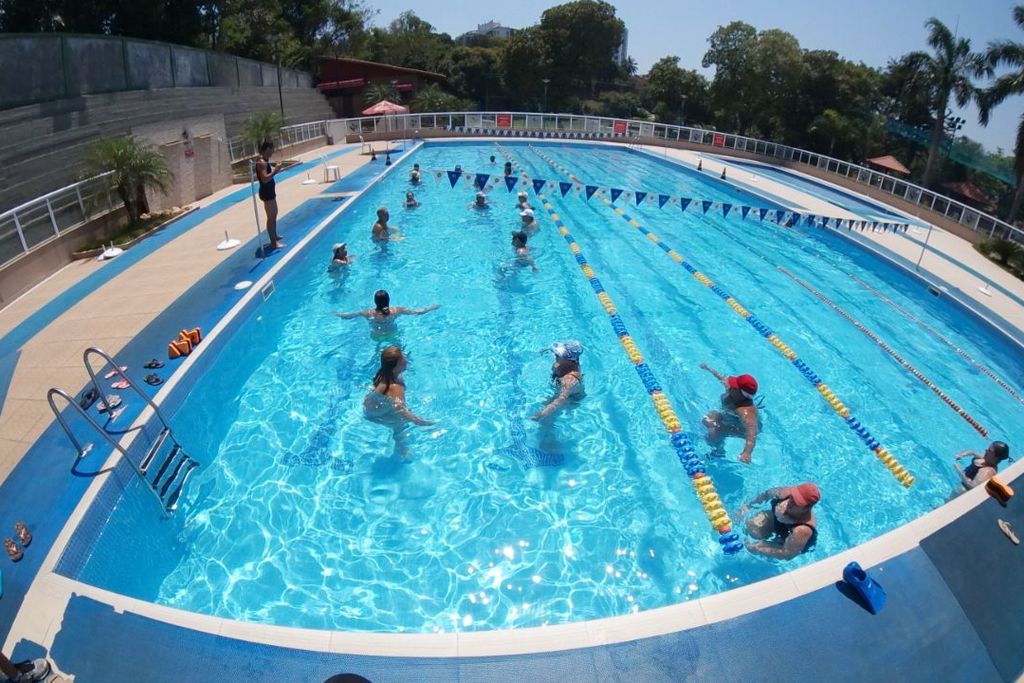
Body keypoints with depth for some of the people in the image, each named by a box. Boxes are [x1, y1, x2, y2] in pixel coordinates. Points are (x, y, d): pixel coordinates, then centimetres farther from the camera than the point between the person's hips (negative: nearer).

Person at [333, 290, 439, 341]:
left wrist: (337, 314, 1)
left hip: (376, 337, 0)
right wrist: (431, 307, -9)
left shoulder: (369, 313, -29)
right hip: (392, 335, 0)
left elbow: (346, 316, -18)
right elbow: (417, 312, -22)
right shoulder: (396, 311, -30)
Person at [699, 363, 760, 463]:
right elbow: (723, 378, 0)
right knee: (707, 420, 18)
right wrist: (708, 368, 18)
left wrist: (747, 453, -78)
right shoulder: (731, 390, -23)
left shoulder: (745, 411, -47)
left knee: (712, 436, -21)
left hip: (742, 428, -8)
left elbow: (752, 433, -60)